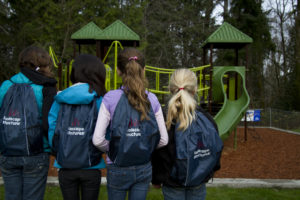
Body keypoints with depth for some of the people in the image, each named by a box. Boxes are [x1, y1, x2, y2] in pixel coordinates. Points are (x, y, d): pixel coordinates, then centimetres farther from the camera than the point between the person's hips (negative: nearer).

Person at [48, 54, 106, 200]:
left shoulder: (59, 101, -4)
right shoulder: (99, 101, -10)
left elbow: (51, 131, -5)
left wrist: (59, 153, 10)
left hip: (65, 168, 2)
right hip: (91, 167, -2)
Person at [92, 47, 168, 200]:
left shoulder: (111, 98, -13)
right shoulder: (152, 99, -7)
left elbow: (97, 139, -16)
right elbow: (163, 140, -4)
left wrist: (111, 149, 3)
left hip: (117, 169, -1)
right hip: (144, 168, 2)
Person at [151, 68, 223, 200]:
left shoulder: (164, 122, -18)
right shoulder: (207, 120, -12)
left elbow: (157, 157, -9)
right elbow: (217, 151, 1)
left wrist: (156, 180, 8)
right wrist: (208, 173, 18)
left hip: (173, 186, -2)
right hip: (198, 186, 2)